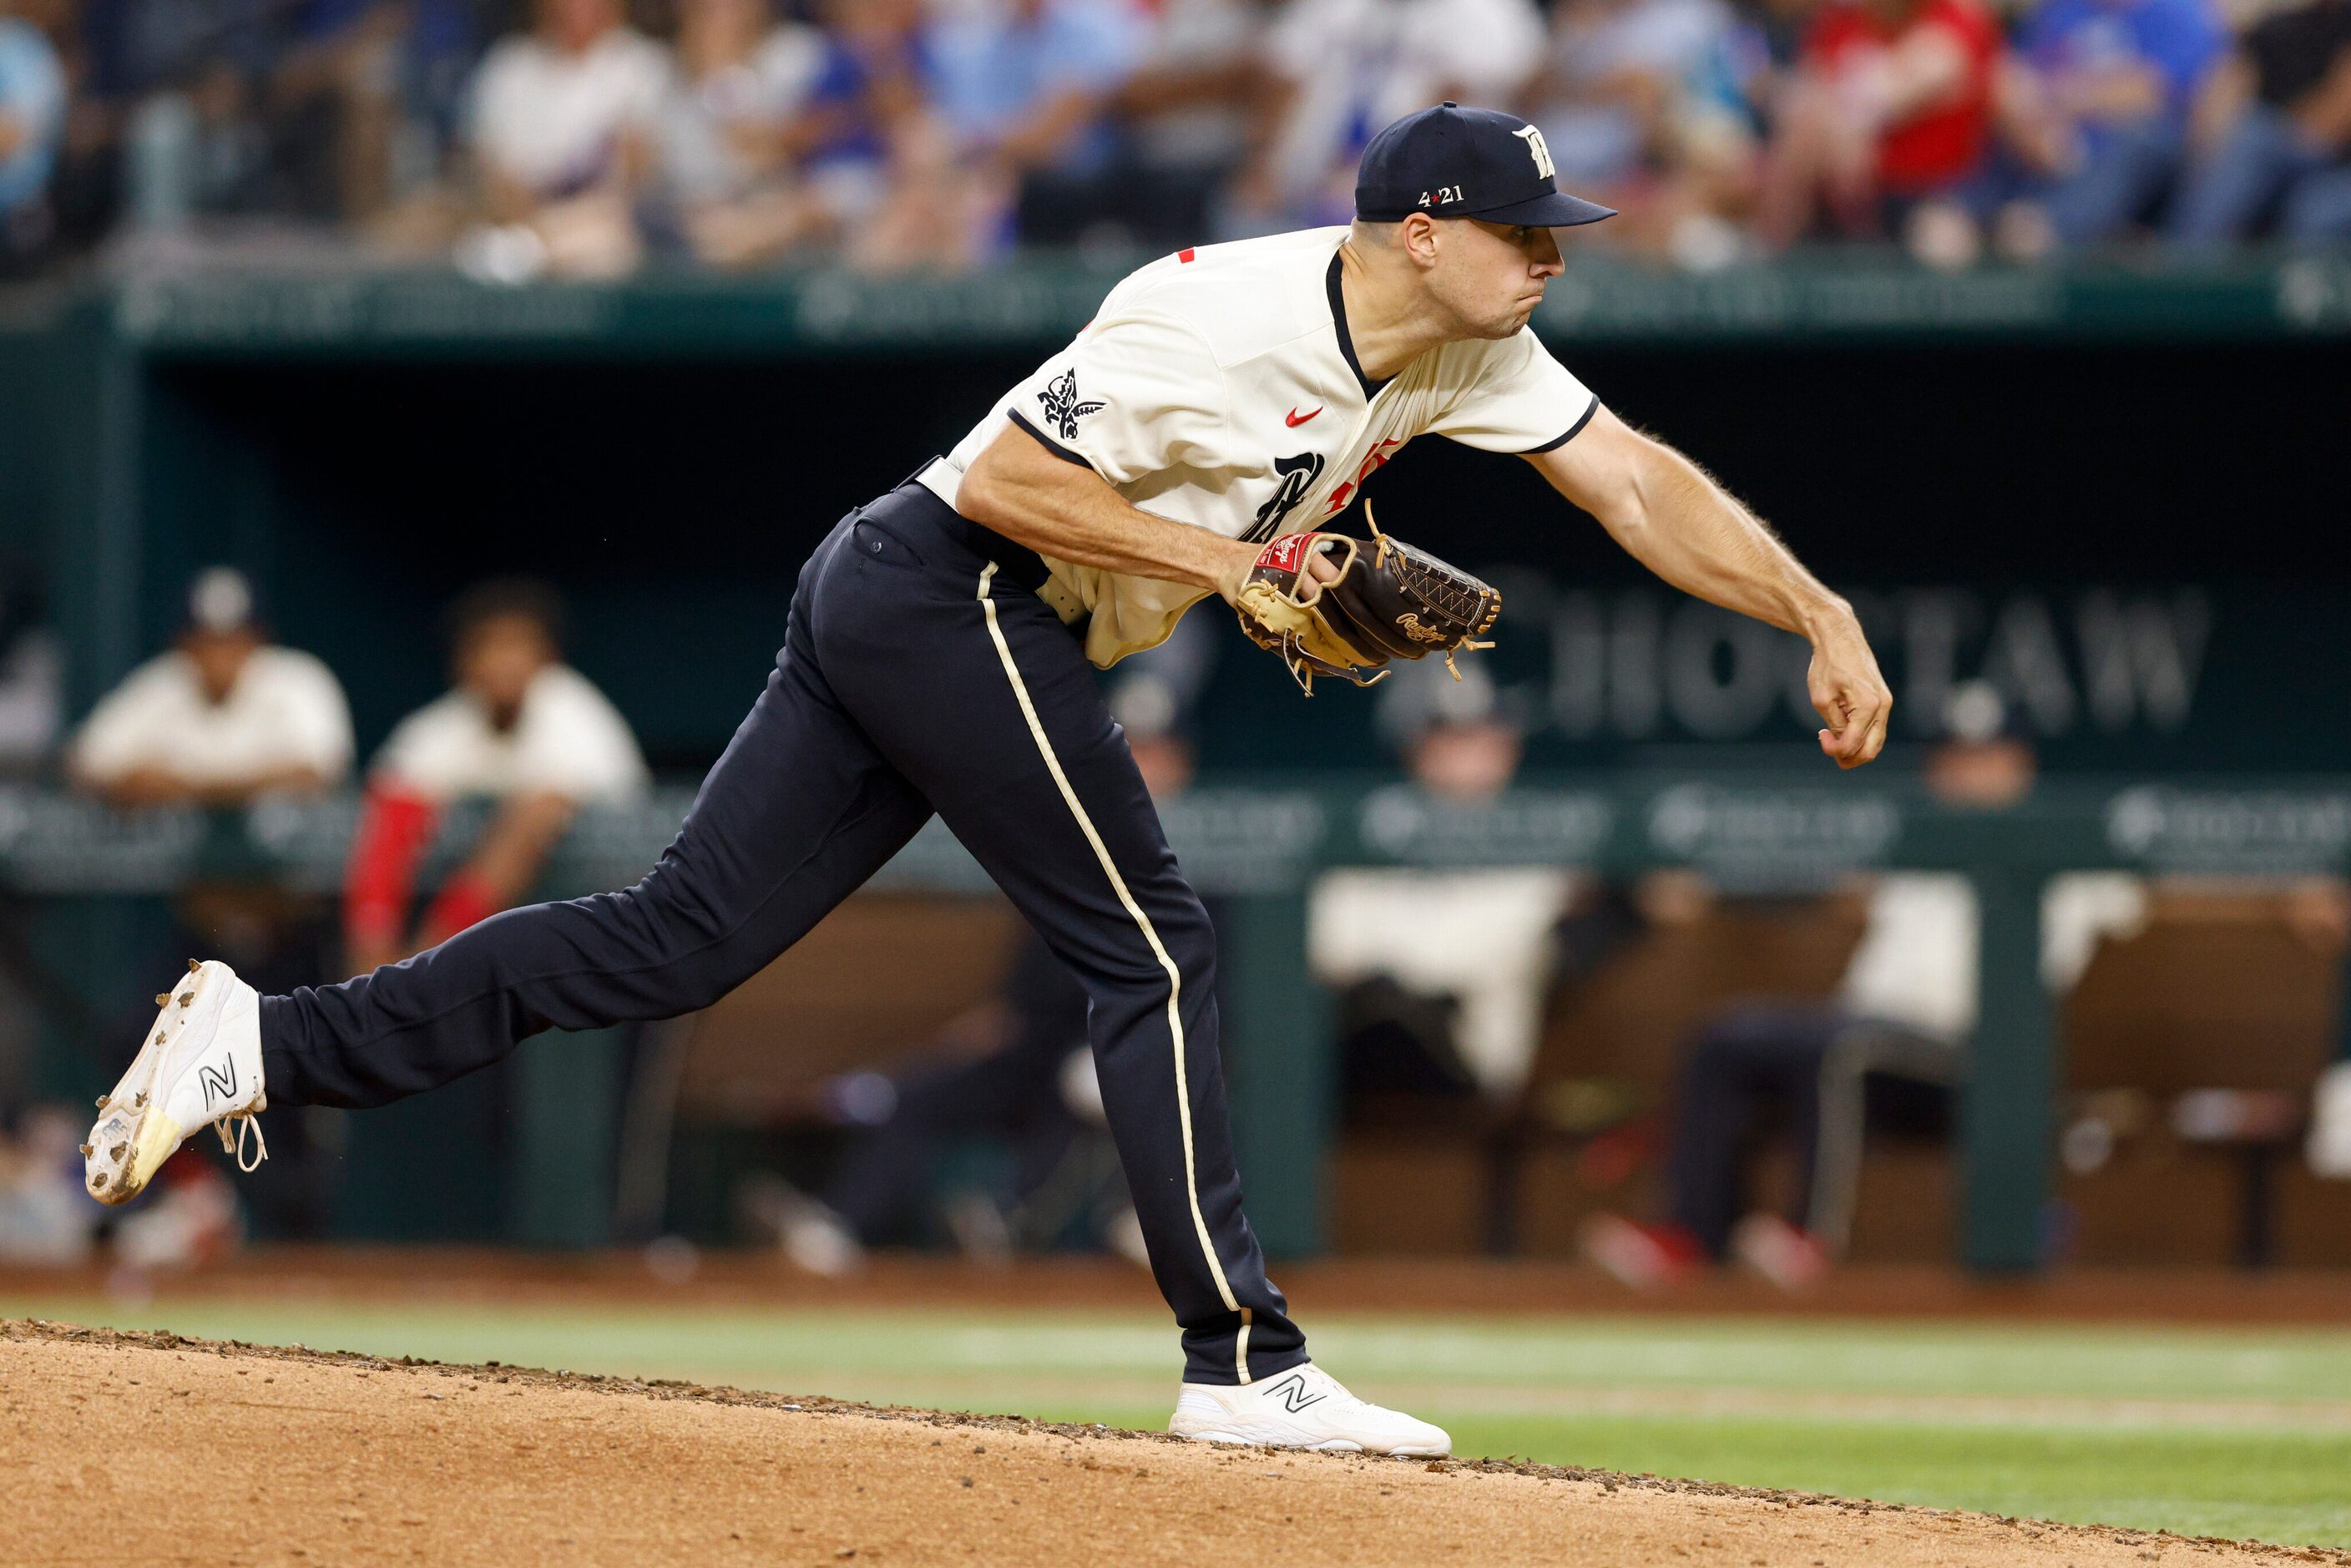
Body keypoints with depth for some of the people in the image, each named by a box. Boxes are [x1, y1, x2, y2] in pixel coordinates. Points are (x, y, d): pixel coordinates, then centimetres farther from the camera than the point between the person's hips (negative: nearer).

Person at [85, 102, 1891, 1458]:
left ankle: (267, 1041, 2)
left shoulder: (1467, 354, 6)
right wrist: (1238, 563, -20)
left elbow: (1643, 482, 8)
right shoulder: (1230, 317, -21)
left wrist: (1826, 623, 0)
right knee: (1154, 948, -7)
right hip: (952, 588, -9)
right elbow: (1009, 478, -19)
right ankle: (1243, 1364, -4)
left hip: (896, 618, 9)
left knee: (675, 940, 4)